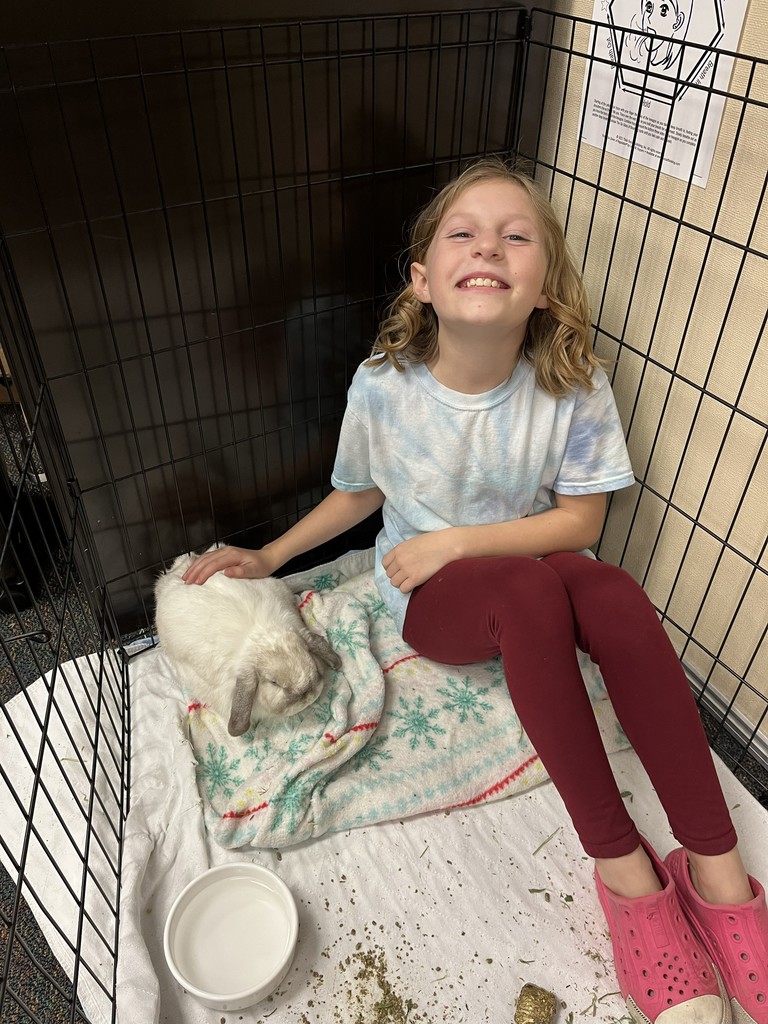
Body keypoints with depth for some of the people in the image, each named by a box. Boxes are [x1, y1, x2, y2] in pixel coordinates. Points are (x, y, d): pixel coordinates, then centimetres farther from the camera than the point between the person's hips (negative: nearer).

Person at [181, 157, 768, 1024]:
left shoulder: (572, 387, -14)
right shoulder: (382, 386, -13)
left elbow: (580, 520, -9)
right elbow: (359, 494, 5)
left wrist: (453, 541, -18)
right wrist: (268, 557, 3)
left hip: (536, 578, 1)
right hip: (429, 599, -1)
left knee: (613, 590, -34)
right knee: (529, 588, -35)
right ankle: (624, 871, -24)